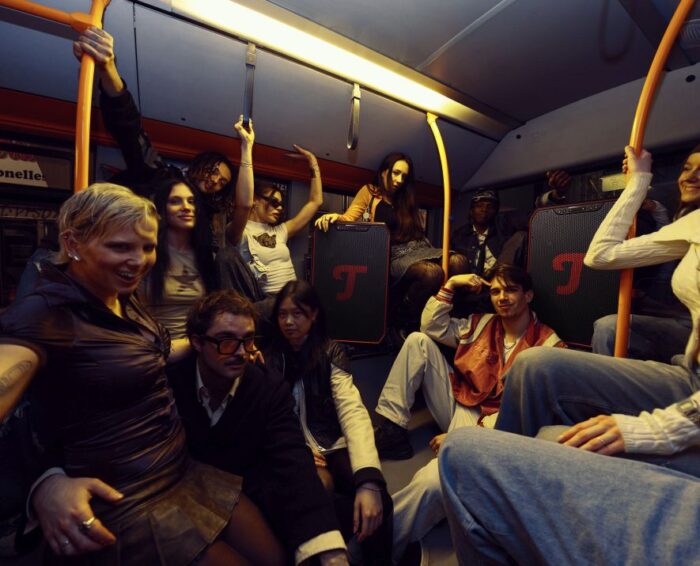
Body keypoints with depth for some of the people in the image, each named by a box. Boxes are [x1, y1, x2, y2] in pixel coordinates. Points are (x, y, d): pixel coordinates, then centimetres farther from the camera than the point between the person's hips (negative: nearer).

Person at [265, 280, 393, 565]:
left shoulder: (330, 353, 0)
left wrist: (368, 480, -29)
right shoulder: (269, 359, 4)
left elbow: (352, 411, -14)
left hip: (333, 447, 0)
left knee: (377, 500, -28)